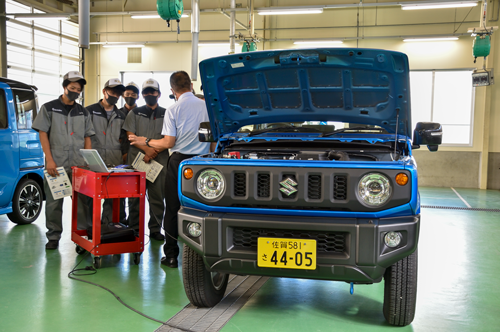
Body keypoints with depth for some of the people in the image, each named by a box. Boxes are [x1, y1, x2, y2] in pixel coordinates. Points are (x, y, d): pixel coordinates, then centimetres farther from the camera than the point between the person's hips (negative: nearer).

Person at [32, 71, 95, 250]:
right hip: (55, 164, -2)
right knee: (53, 202, 4)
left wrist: (88, 161, 1)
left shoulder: (83, 112, 12)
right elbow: (43, 134, -1)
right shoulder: (49, 108, 4)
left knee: (82, 200, 0)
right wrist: (50, 160, -10)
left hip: (79, 165, 2)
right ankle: (53, 237, 16)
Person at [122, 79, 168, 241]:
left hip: (159, 160, 0)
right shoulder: (135, 113, 13)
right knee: (135, 196, 2)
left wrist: (154, 152, -9)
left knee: (158, 197, 0)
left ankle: (155, 229, 8)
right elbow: (130, 136, 4)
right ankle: (134, 229, 10)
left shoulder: (166, 114, 12)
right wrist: (146, 148, -11)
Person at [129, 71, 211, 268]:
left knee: (172, 209, 7)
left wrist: (145, 141, 5)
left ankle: (171, 255, 10)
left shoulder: (173, 110, -6)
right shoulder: (207, 106, 2)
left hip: (179, 161, -3)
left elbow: (168, 143, -8)